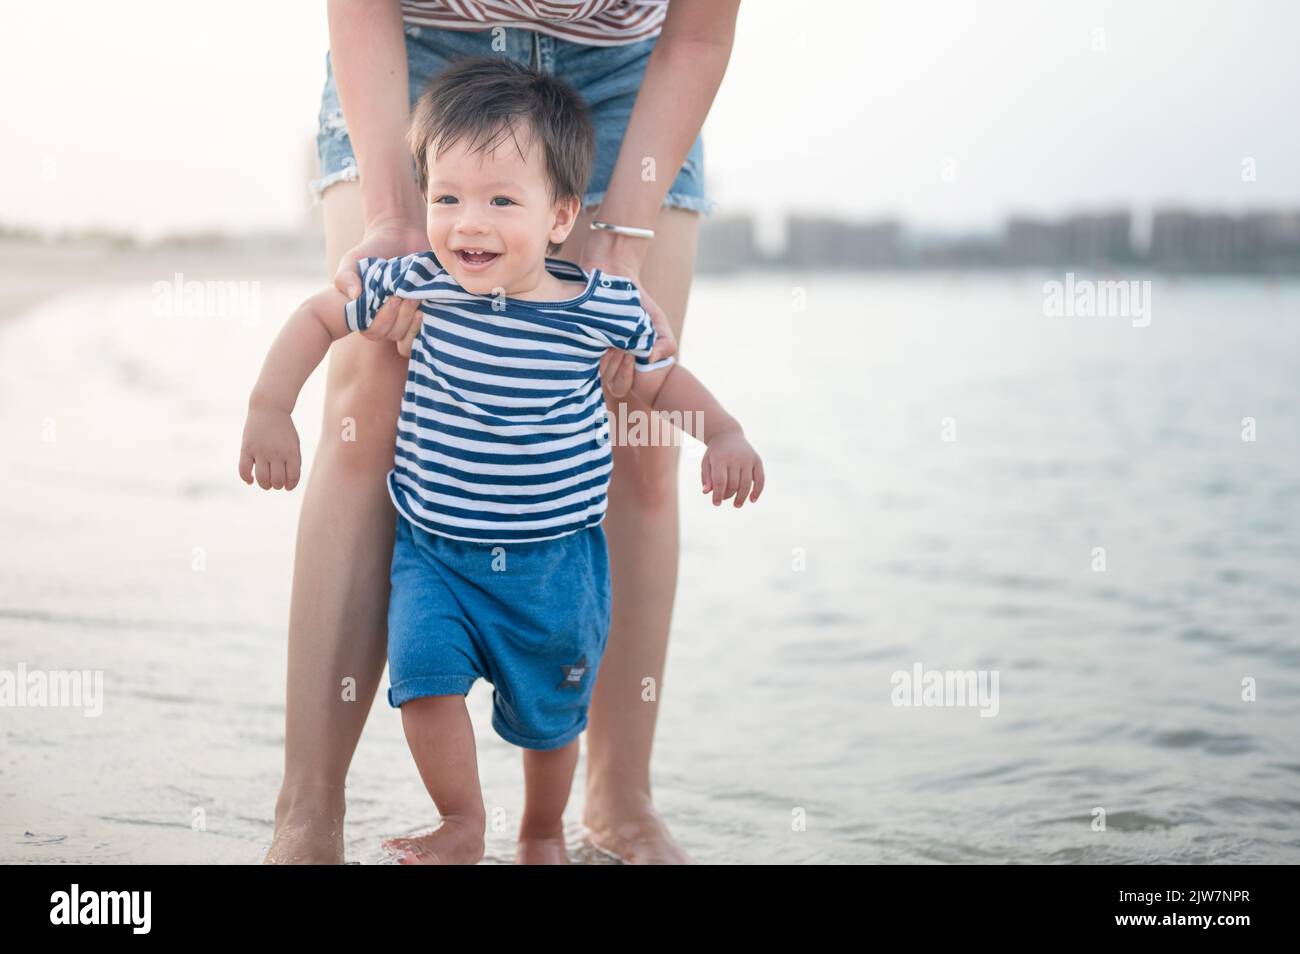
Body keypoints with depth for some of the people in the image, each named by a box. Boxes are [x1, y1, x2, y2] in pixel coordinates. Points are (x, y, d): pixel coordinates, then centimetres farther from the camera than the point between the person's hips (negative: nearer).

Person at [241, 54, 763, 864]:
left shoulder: (606, 308, -12)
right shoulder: (415, 285, -13)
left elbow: (662, 376, 7)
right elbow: (320, 317, 4)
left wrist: (725, 434, -6)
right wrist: (271, 410, -4)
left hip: (555, 560, 0)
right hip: (433, 549, 0)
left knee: (550, 712, 13)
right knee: (425, 673, -19)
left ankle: (543, 835, 42)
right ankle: (463, 825, 6)